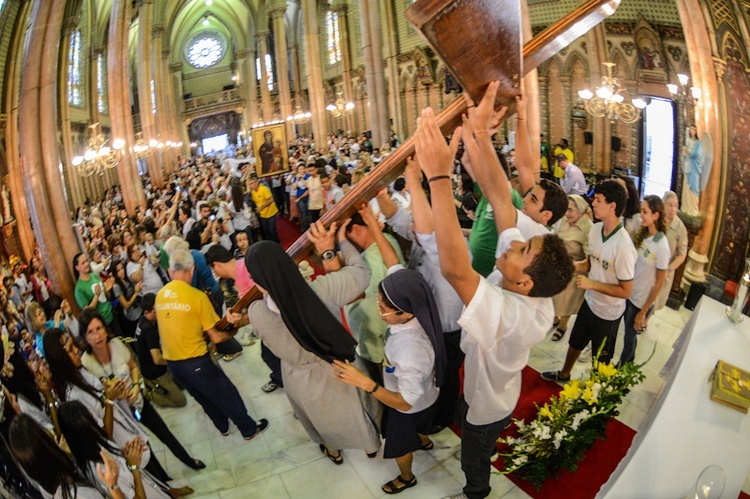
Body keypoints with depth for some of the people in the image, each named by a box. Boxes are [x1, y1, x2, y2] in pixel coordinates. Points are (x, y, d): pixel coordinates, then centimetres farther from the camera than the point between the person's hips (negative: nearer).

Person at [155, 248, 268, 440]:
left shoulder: (159, 296, 1)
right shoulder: (197, 296, -16)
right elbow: (216, 337, -12)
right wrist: (230, 334, 10)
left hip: (171, 362, 6)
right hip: (195, 362, -6)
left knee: (204, 398, 26)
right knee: (227, 395, 12)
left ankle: (223, 427, 43)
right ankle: (249, 429, 26)